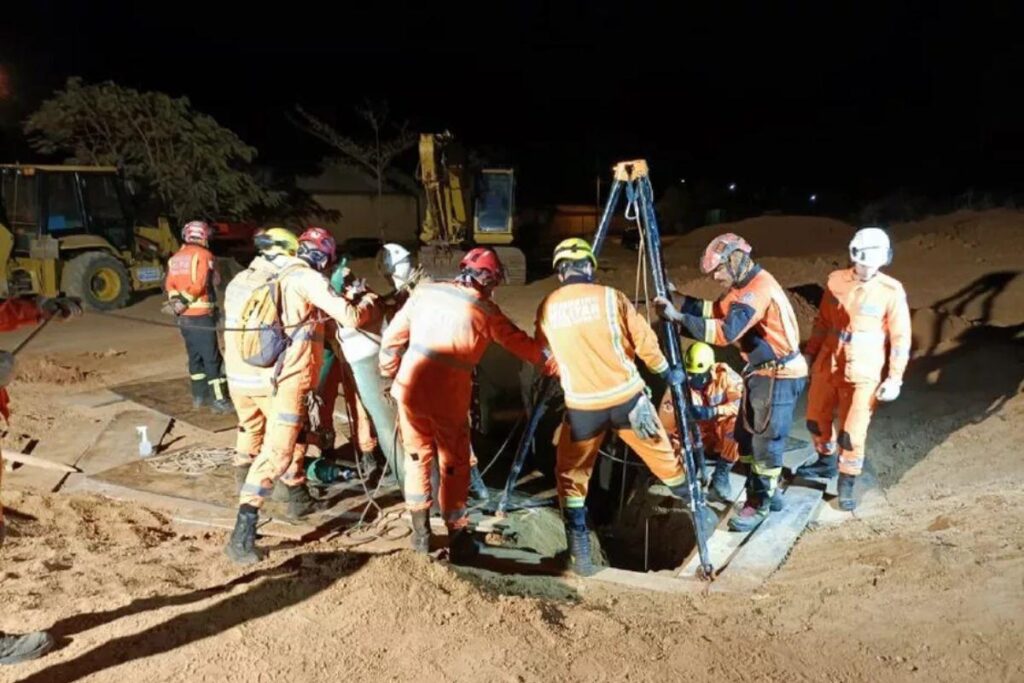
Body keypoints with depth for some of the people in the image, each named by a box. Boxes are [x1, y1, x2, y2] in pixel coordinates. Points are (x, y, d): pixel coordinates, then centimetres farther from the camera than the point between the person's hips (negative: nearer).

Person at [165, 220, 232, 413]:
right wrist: (185, 300, -11)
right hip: (201, 314, -7)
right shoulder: (204, 255, -6)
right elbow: (200, 284, -17)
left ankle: (199, 395, 21)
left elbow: (169, 284, 5)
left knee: (195, 355, 16)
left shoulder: (175, 258, 15)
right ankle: (219, 399, -5)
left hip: (184, 316, 7)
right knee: (212, 358, -4)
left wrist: (176, 300, -6)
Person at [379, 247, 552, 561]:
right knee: (454, 465, 13)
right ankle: (457, 538, 19)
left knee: (417, 457, 19)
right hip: (448, 397, -3)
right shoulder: (486, 311, -2)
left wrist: (388, 373, 19)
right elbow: (520, 342, 9)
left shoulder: (425, 291, 4)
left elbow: (393, 336, 6)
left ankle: (420, 532, 26)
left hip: (409, 388, 3)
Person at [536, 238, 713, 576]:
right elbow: (645, 342, -1)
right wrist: (667, 371, 18)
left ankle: (579, 554, 8)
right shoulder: (611, 297, -4)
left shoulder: (547, 308, 2)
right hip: (627, 397, 0)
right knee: (663, 457, 18)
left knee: (571, 475, 15)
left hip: (582, 405, 0)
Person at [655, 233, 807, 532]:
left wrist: (678, 318, -31)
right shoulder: (745, 285, 8)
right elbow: (718, 310, 14)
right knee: (747, 435, 15)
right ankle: (769, 492, 28)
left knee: (766, 440, -3)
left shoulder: (759, 288, -24)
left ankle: (759, 504, 7)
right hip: (761, 371, 10)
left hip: (779, 374, -10)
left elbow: (727, 331, -33)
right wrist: (680, 302, -1)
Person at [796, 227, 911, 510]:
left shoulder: (891, 291, -13)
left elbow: (900, 338, -8)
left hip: (863, 373, -5)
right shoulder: (836, 281, -2)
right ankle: (827, 462, 44)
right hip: (828, 364, 5)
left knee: (853, 433, -2)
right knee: (816, 419, 18)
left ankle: (847, 485, 17)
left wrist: (895, 378, -10)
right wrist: (810, 353, 15)